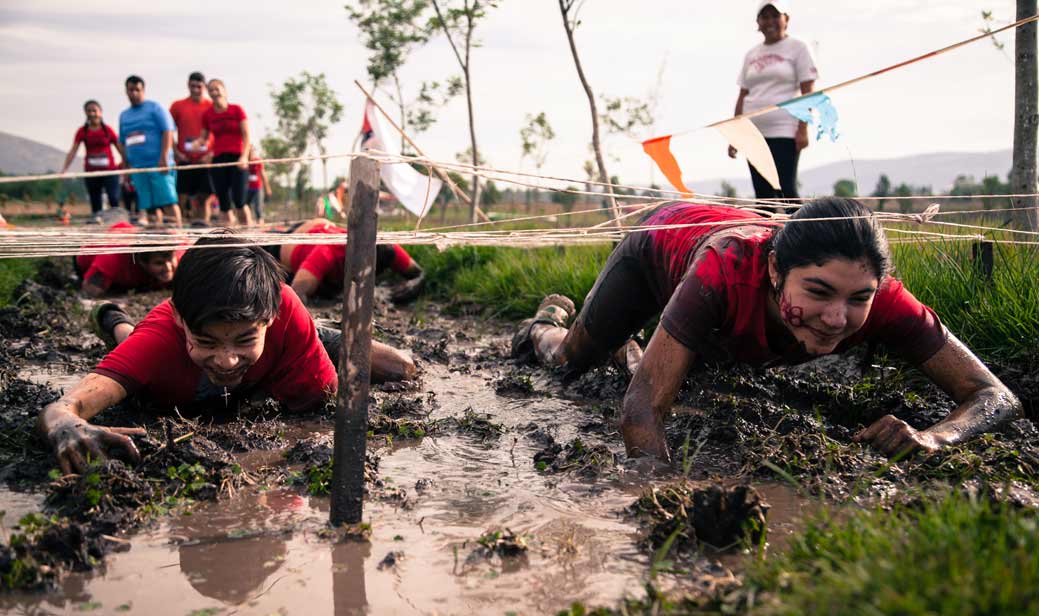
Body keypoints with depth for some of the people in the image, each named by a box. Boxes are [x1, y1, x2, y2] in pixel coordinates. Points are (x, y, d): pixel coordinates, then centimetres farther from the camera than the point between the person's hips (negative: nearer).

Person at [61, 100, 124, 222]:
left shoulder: (108, 130, 0)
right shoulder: (82, 131, 3)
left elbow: (120, 149, 3)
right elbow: (73, 151, -1)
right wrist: (64, 168, -11)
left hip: (109, 170, -2)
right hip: (91, 172, 2)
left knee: (114, 198, -13)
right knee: (95, 202, 5)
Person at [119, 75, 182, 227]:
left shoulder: (154, 108, 3)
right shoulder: (124, 115, 19)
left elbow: (168, 132, -6)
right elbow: (123, 144, 23)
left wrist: (164, 157, -15)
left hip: (158, 165, -5)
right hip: (137, 167, 5)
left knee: (168, 200, -13)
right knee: (148, 205, 1)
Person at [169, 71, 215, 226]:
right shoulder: (177, 106, 7)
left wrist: (213, 153, -4)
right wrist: (175, 152, -3)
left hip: (205, 160, 0)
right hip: (184, 160, 0)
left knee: (203, 197, -1)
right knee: (182, 196, -4)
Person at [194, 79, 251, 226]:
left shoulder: (236, 110, 1)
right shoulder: (207, 114, 9)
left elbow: (246, 135, -2)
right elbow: (203, 137, 12)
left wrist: (244, 156, -15)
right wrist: (196, 143, -12)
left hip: (237, 158, -3)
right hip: (218, 159, 3)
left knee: (239, 200, -14)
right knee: (223, 202, -1)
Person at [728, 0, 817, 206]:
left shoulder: (797, 48, 3)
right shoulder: (751, 55, 17)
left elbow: (807, 91, -4)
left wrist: (803, 129, -14)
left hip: (784, 132, -5)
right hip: (753, 134, 5)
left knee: (785, 191, -12)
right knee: (762, 194, 5)